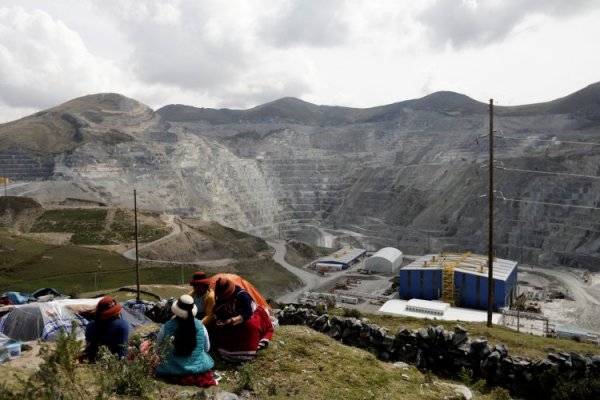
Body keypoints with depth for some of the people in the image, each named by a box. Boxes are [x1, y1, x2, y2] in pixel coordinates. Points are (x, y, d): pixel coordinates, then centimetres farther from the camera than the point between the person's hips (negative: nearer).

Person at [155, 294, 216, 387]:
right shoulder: (200, 326, -11)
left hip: (174, 369, -1)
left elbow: (158, 347, 0)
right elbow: (207, 348, 3)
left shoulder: (167, 326, -16)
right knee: (206, 356, 30)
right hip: (198, 366, 1)